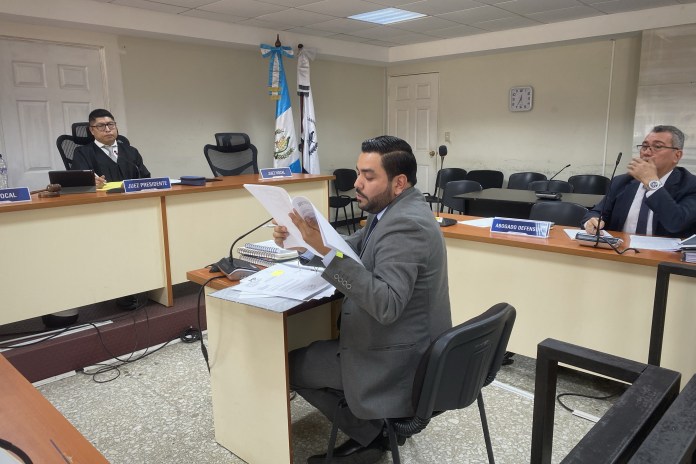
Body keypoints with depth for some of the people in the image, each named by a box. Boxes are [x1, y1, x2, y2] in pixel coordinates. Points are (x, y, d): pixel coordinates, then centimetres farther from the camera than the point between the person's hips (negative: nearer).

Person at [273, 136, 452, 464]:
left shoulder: (406, 225, -27)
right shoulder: (395, 210, 4)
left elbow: (386, 305, -36)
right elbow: (352, 250, 12)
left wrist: (327, 251, -39)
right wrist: (301, 240, -4)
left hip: (398, 359, -10)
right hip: (405, 344, 10)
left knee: (293, 364, 5)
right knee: (314, 345, 25)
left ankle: (372, 433, 13)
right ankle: (377, 425, 24)